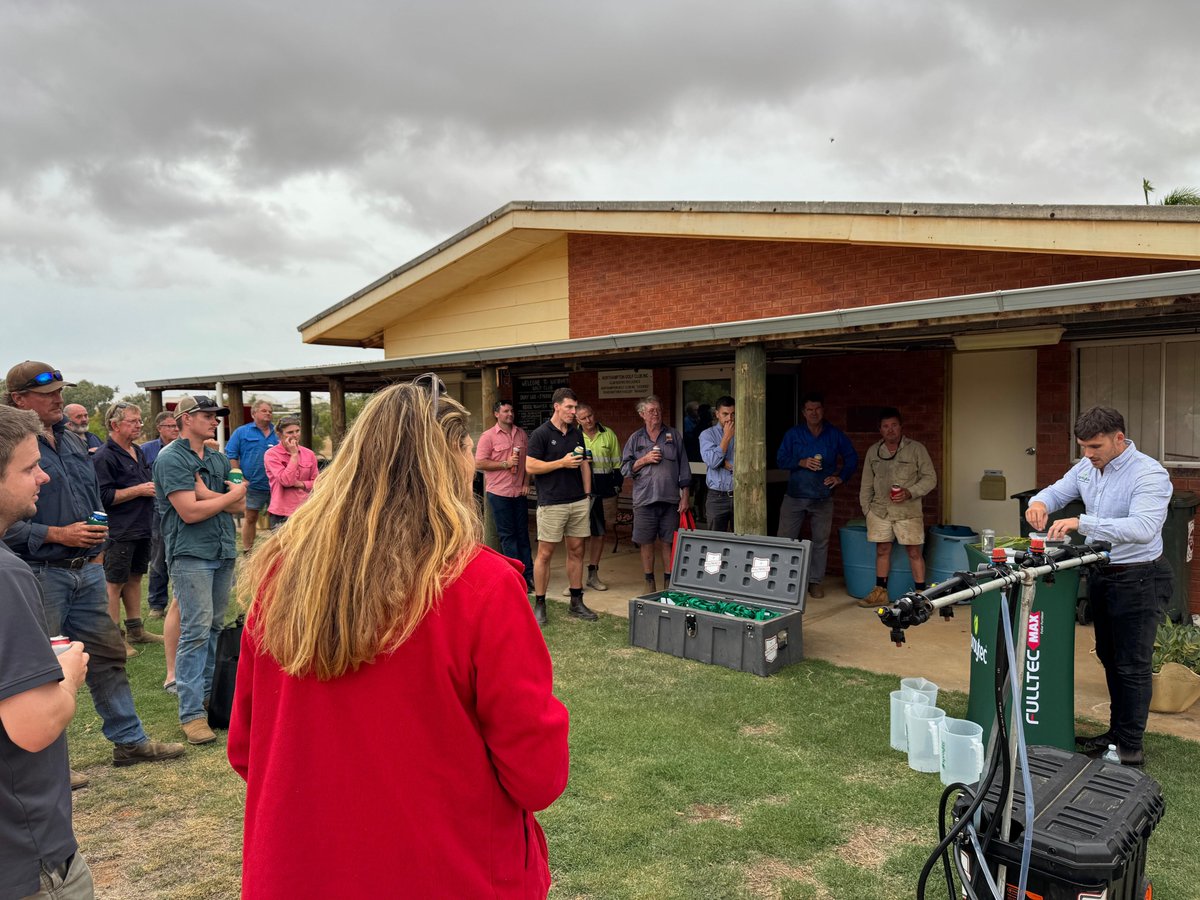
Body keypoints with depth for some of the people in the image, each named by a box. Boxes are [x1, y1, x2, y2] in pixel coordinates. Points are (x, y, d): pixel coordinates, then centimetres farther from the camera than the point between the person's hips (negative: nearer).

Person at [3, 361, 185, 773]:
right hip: (40, 575, -7)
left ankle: (129, 741, 24)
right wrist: (58, 534, -21)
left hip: (86, 569, 8)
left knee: (107, 654, 13)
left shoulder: (71, 442, 13)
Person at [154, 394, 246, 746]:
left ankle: (207, 692, 24)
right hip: (191, 554, -7)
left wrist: (207, 494, -11)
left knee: (215, 628, 12)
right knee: (196, 631, -8)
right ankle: (191, 713, -3)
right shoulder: (171, 459, -7)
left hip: (224, 551, 7)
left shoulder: (218, 459, 14)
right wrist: (231, 495, -4)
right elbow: (190, 512, -16)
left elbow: (239, 505, 6)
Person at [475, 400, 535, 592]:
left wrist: (526, 483, 4)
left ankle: (528, 574, 13)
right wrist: (505, 464, -14)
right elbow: (479, 463, -10)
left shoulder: (521, 434, 9)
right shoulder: (488, 436, -5)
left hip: (519, 492, 4)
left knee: (522, 534, 9)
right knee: (507, 536, 2)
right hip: (499, 492, -4)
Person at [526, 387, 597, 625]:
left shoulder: (577, 433, 13)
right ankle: (539, 604, 8)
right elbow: (530, 466, -11)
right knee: (545, 553, -1)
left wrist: (587, 493, 11)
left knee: (576, 551, 9)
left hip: (579, 502, 6)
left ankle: (576, 603, 19)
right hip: (552, 504, -6)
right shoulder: (541, 433, -6)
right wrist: (562, 463, -14)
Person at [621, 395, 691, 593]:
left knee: (667, 542, 5)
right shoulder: (635, 439, 8)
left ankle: (668, 582, 17)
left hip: (670, 498, 0)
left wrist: (685, 496, 2)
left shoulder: (674, 436, 8)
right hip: (645, 499, 0)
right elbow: (625, 468, 6)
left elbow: (684, 468, 7)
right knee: (646, 542, 4)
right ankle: (649, 583, 17)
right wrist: (644, 460, -9)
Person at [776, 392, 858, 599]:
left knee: (821, 541, 6)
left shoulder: (835, 435, 5)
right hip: (795, 495, -1)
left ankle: (815, 581, 17)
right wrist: (801, 462, -16)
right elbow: (780, 460, 0)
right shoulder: (793, 434, 3)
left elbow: (851, 458, 14)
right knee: (785, 539, -2)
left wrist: (841, 477, 1)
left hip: (823, 497, 1)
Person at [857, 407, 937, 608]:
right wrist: (866, 508, 8)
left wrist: (910, 492, -17)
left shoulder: (916, 449, -4)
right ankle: (880, 593, 19)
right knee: (882, 550, 9)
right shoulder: (873, 451, 6)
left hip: (908, 511, -3)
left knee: (914, 552, -1)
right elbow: (867, 483, 12)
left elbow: (930, 478, -3)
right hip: (879, 510, 3)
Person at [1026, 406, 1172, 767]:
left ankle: (1131, 747, 13)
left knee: (1132, 665, 1)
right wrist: (1039, 502, -12)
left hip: (1138, 579, -8)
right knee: (1110, 659, 17)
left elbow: (1143, 528, -35)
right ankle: (1117, 732, 31)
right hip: (1100, 573, 8)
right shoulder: (1087, 467, 2)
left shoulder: (1149, 474, -22)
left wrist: (1082, 523, -43)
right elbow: (1057, 491, 12)